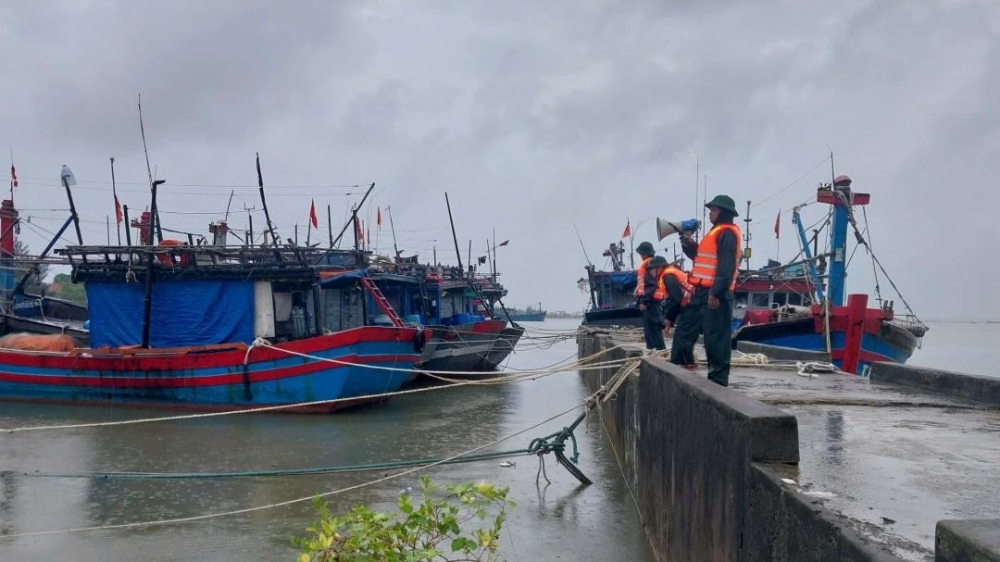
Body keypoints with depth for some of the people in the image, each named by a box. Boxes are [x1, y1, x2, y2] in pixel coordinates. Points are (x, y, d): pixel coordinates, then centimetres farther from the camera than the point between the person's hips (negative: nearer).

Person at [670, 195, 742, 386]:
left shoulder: (727, 233, -10)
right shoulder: (716, 232, 22)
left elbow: (726, 267, -19)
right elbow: (701, 258, 27)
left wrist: (716, 292, -25)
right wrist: (689, 245, 12)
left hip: (714, 295, -11)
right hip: (703, 292, 11)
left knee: (715, 338, -7)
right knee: (684, 330, 14)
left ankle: (718, 378, -3)